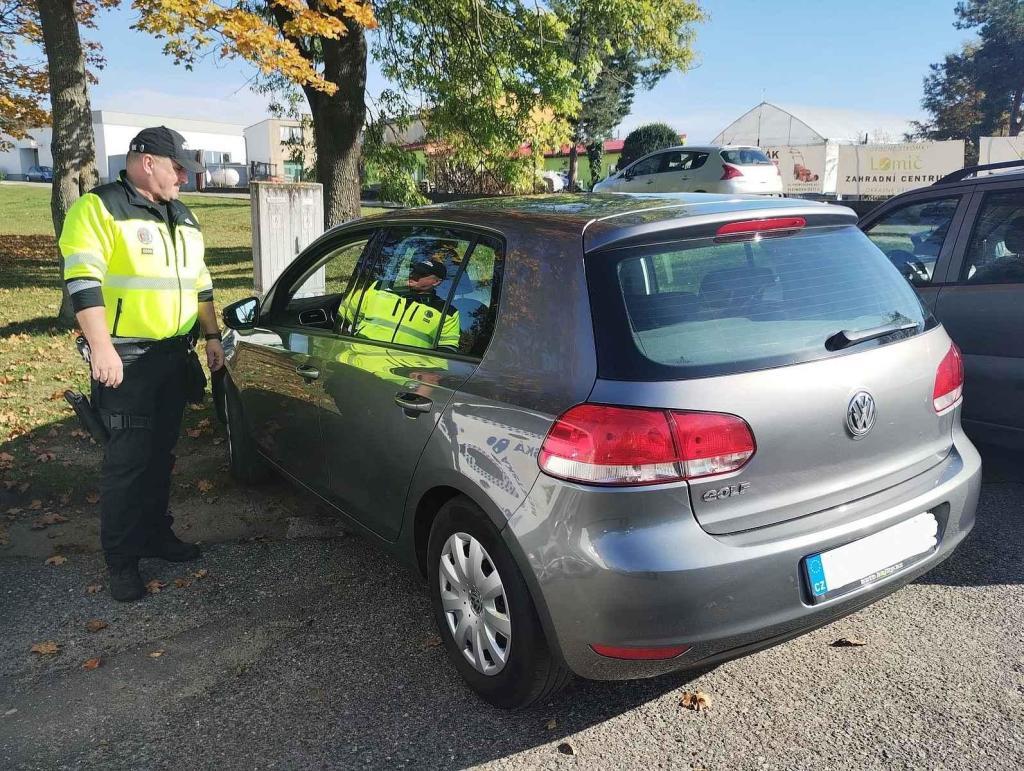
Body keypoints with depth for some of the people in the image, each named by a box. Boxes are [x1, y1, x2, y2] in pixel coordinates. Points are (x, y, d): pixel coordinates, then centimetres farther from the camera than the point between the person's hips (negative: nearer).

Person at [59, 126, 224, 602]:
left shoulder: (182, 218, 16)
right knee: (128, 459, -5)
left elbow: (199, 283, 23)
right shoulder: (99, 209, -8)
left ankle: (155, 533, 28)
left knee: (161, 452, 14)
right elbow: (82, 281, -16)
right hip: (125, 358, -7)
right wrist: (101, 347, -22)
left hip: (175, 355, 7)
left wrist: (212, 337, 18)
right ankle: (121, 560, 6)